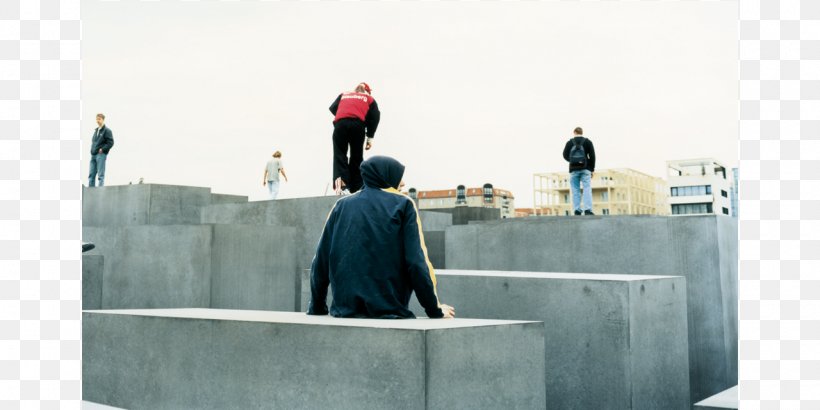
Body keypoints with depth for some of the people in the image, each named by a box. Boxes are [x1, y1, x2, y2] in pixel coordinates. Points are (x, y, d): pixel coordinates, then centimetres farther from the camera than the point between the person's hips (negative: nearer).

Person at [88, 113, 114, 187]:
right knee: (91, 174, 6)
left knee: (100, 175, -8)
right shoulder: (96, 130, 19)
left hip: (101, 155, -8)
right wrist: (92, 150, 13)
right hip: (93, 155, 8)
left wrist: (102, 149, -13)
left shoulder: (107, 131, -4)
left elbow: (110, 143, -10)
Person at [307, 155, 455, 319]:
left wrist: (316, 307, 18)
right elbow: (416, 261, -7)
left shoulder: (341, 205, 11)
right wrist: (435, 309, -1)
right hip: (389, 311, -3)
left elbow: (321, 261, 9)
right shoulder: (403, 204, 2)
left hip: (345, 311, 4)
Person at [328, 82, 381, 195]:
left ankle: (342, 186, -18)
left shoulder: (343, 95, 34)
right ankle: (355, 189, 7)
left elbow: (332, 108, 20)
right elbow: (375, 117, 16)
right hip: (358, 125, -1)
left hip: (340, 124, 1)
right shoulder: (369, 99, 29)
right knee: (356, 157, 10)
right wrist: (370, 137, 16)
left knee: (339, 155, 2)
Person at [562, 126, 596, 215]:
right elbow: (592, 156, 1)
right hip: (585, 169, -1)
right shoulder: (588, 142, 6)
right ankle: (587, 210, -15)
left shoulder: (570, 142, 6)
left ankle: (577, 210, -4)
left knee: (575, 190, 2)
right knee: (587, 189, -4)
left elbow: (565, 155, 3)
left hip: (573, 169, 1)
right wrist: (592, 169, 5)